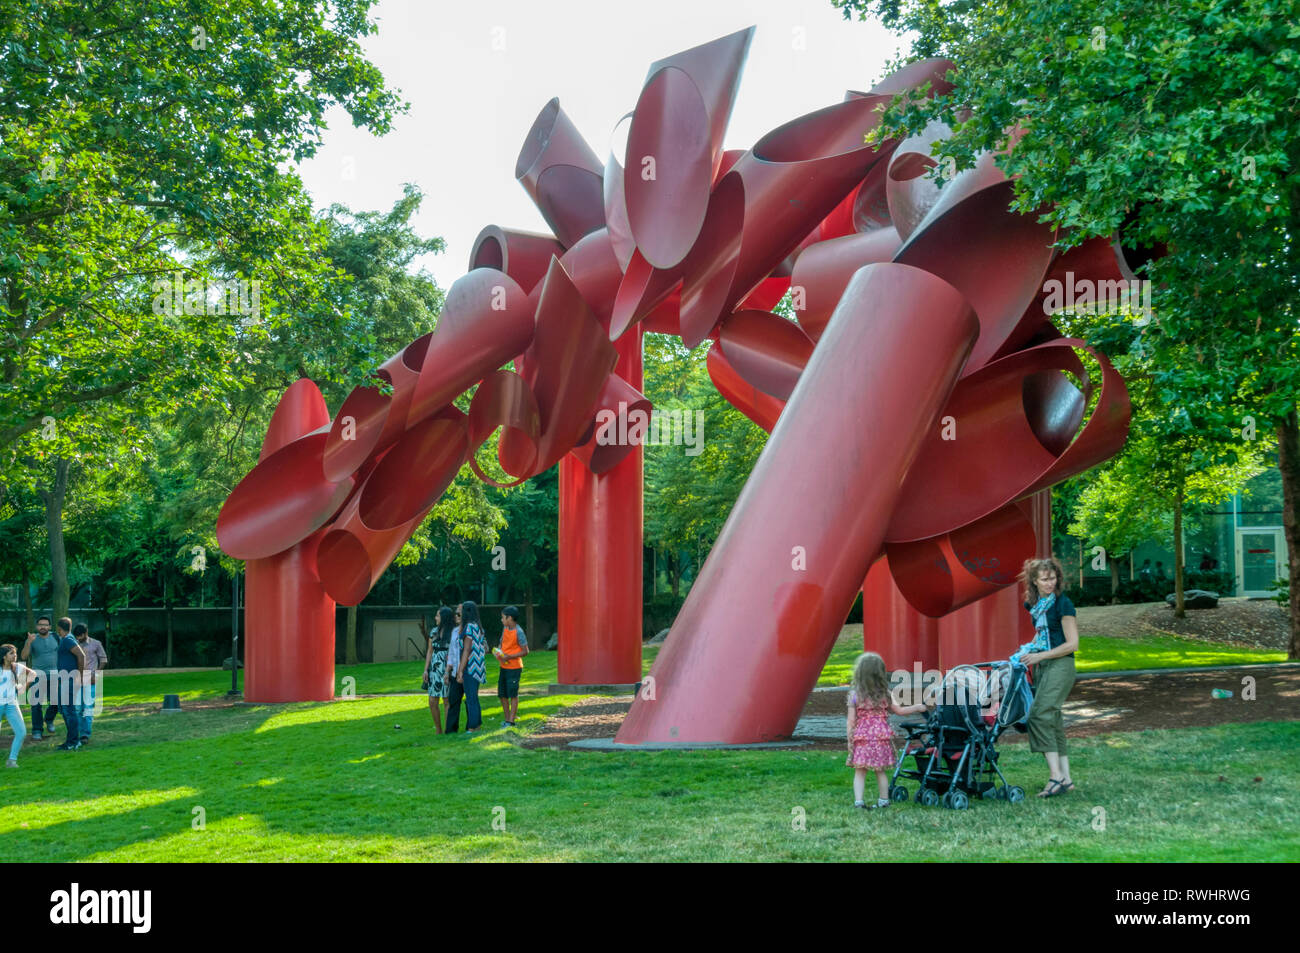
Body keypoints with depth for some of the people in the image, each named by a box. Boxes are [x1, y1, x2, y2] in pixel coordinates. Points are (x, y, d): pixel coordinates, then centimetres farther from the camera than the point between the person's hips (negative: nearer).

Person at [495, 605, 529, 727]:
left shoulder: (519, 632, -16)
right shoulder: (505, 628, 7)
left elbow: (525, 651, -15)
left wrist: (509, 657, -21)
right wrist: (497, 651, -2)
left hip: (514, 668, -8)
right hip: (503, 667, 8)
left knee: (513, 694, -2)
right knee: (502, 694, 10)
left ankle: (511, 721, 3)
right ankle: (506, 719, 20)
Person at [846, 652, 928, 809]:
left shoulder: (854, 695, -6)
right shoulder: (885, 694, -1)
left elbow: (851, 721, -5)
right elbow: (899, 710, 7)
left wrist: (850, 741, 3)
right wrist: (918, 707, 22)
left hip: (861, 738, -2)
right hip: (882, 737, 2)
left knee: (860, 772, 2)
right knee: (881, 771, 14)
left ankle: (858, 800, -8)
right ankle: (884, 800, 22)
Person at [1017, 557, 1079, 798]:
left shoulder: (1062, 604, -11)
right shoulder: (1034, 604, 11)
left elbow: (1072, 644, -13)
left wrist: (1039, 656, -14)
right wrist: (1029, 649, 9)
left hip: (1060, 665, -8)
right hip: (1041, 667, 8)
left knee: (1040, 714, -20)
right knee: (1053, 720, 6)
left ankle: (1056, 776, -20)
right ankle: (1065, 779, 9)